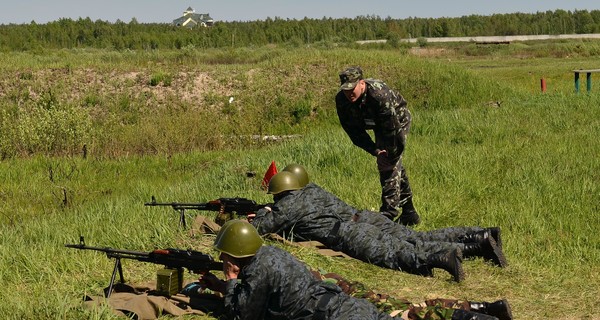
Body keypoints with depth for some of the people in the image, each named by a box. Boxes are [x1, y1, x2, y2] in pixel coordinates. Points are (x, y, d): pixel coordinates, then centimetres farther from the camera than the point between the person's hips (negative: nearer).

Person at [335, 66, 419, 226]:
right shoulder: (341, 99, -24)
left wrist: (392, 156, -28)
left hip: (397, 121, -6)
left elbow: (391, 129, -36)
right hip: (378, 125, 6)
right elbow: (353, 130, -16)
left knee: (389, 164, -18)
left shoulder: (379, 95, -42)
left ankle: (389, 214, -17)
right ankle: (409, 213, 26)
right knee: (394, 164, 13)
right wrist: (375, 151, -22)